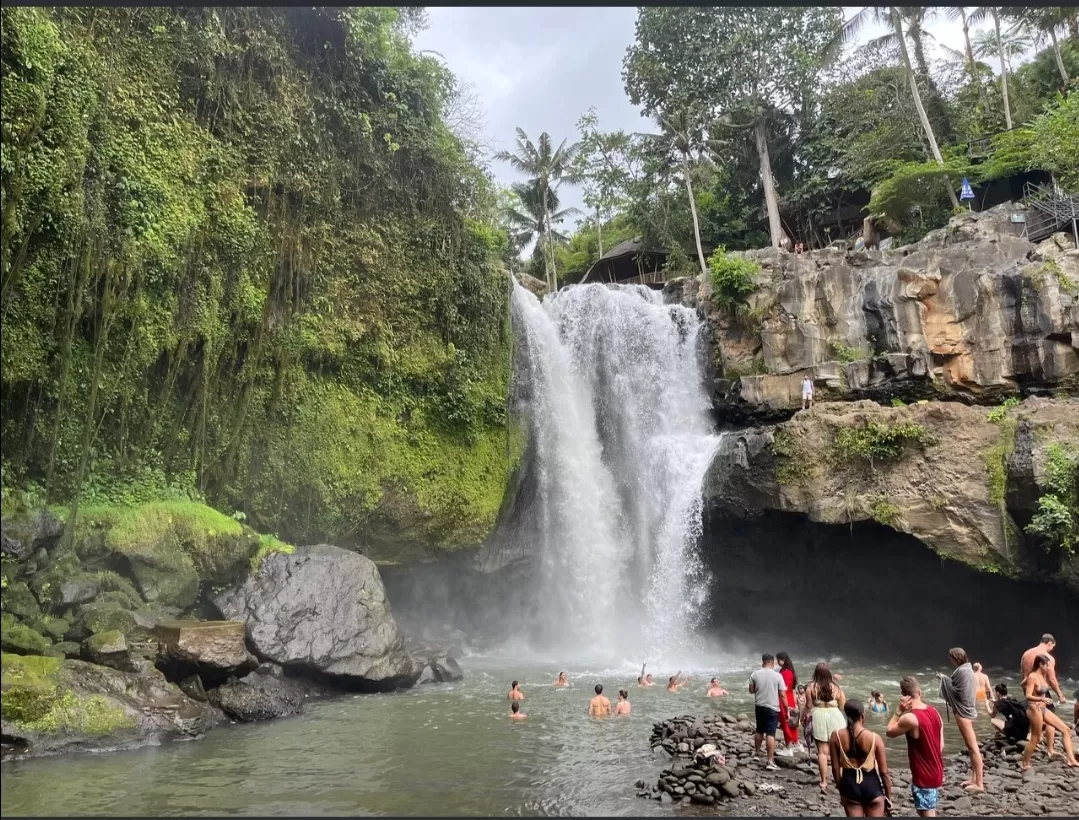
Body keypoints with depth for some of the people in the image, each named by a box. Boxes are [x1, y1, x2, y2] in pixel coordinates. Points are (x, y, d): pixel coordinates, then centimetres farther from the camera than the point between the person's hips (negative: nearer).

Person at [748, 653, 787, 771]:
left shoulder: (755, 674, -2)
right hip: (772, 708, -3)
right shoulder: (777, 676, -10)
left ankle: (757, 753, 36)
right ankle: (770, 762, -7)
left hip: (759, 706, 4)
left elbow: (751, 690, 7)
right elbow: (782, 695, -9)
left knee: (759, 731, 22)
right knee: (770, 734, -5)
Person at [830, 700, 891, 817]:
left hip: (849, 785, 2)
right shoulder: (874, 738, -15)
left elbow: (835, 768, -2)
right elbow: (884, 772, -8)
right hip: (871, 786, -2)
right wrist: (888, 796, 6)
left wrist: (841, 789, 14)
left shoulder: (836, 736, -9)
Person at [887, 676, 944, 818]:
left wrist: (899, 710, -8)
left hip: (923, 777, -8)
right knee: (928, 812, 23)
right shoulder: (934, 712, 0)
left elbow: (889, 731, -7)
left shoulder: (910, 718, -25)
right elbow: (941, 745, 8)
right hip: (936, 773, 8)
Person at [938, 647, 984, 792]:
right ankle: (974, 779, 22)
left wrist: (944, 679, -5)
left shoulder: (961, 671, -18)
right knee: (971, 747, 14)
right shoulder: (967, 669, 12)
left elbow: (955, 690, -17)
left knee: (973, 747, -7)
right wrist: (946, 680, 6)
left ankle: (979, 784, -4)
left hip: (962, 711, -11)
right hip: (967, 709, 11)